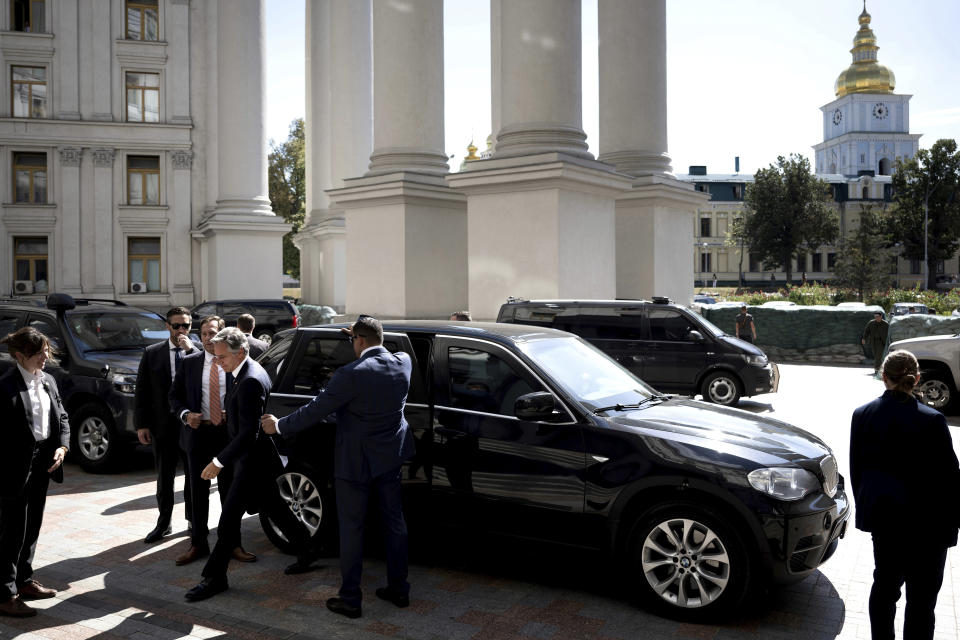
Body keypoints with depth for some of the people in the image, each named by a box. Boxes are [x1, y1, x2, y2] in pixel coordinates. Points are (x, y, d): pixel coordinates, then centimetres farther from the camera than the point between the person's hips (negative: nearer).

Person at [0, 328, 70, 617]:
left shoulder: (48, 381, 7)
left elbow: (61, 417, 12)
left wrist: (62, 446, -3)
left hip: (42, 464, 7)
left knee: (31, 528, 18)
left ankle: (23, 581, 33)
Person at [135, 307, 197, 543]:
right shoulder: (152, 353, 2)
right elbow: (141, 391, 3)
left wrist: (191, 349, -20)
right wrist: (141, 424, -2)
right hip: (163, 424, 1)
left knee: (194, 474, 11)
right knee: (164, 477, 12)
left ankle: (194, 518, 26)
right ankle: (164, 523, 24)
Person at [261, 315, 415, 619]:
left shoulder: (352, 374, -23)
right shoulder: (403, 362, -5)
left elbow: (315, 410, -15)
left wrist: (279, 426, -2)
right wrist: (361, 335, 27)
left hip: (356, 462, -6)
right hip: (391, 456, 6)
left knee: (351, 528, 6)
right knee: (394, 520, 16)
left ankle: (349, 599, 15)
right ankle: (398, 588, 26)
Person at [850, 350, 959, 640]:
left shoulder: (862, 415, -5)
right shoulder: (932, 420, -18)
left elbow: (856, 471, 3)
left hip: (882, 516, 4)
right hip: (925, 520, -4)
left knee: (885, 584, 20)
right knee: (921, 595, 8)